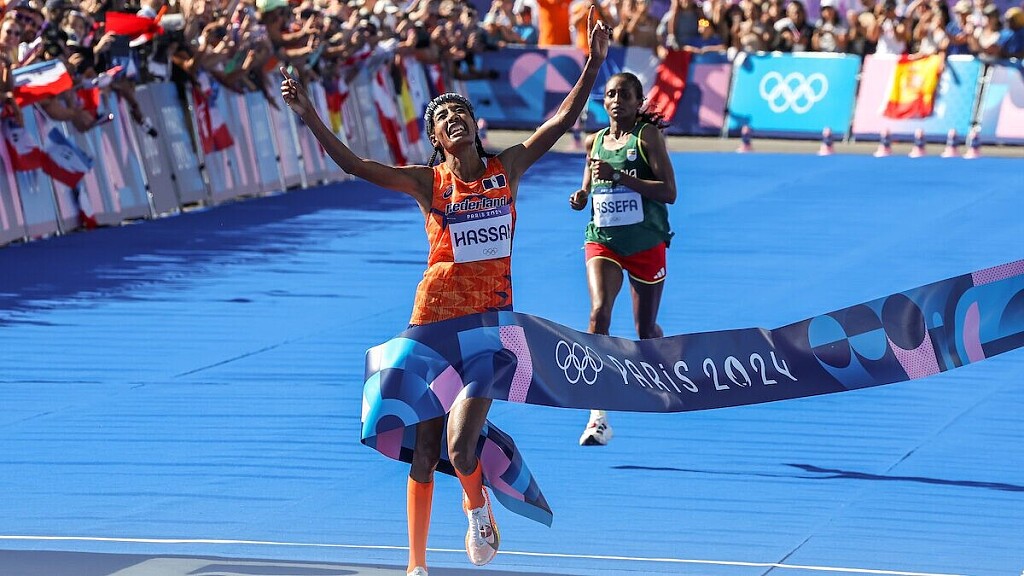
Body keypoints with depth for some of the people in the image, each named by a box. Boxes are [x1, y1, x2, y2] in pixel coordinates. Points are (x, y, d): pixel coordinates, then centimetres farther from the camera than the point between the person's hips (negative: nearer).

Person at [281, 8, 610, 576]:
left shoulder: (507, 168, 5)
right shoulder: (428, 182, -1)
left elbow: (562, 121, 4)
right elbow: (353, 164, -10)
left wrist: (593, 64, -1)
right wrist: (309, 116, -19)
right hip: (434, 321, 0)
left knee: (460, 447, -14)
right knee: (423, 453, 3)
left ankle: (477, 508, 20)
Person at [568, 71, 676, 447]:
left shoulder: (648, 135, -7)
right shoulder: (594, 141, 7)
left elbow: (669, 192, -15)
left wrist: (618, 175, -23)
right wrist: (581, 197, -3)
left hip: (646, 243, -2)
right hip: (602, 241, 2)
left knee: (645, 331, 9)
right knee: (599, 312, -22)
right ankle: (598, 417, -26)